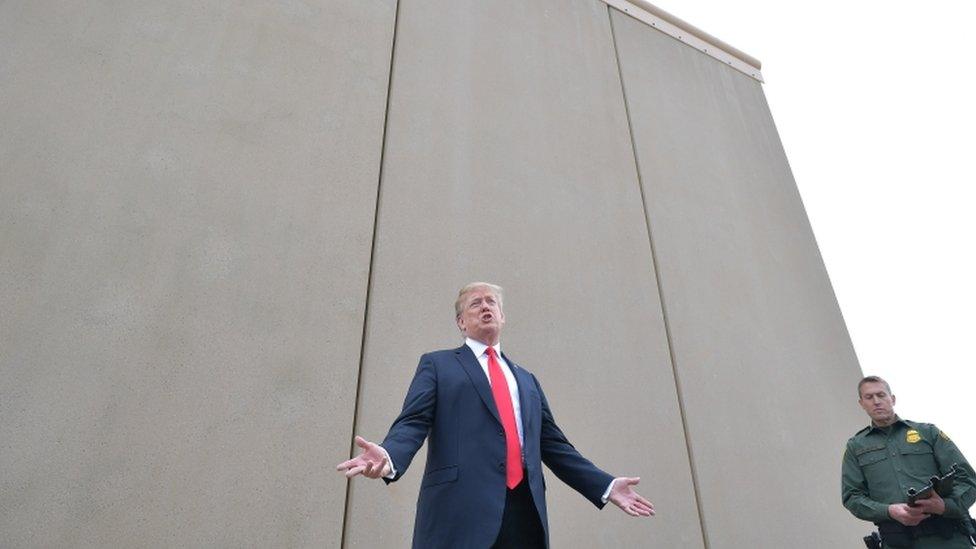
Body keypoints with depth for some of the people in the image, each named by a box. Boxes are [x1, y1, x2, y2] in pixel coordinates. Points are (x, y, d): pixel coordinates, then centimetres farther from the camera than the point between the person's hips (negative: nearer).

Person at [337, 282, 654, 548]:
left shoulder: (526, 379, 24)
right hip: (461, 508, -4)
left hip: (526, 511, 4)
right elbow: (413, 423, -2)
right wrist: (388, 456, -24)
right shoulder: (437, 365, 11)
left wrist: (605, 486, 14)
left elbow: (553, 444, 21)